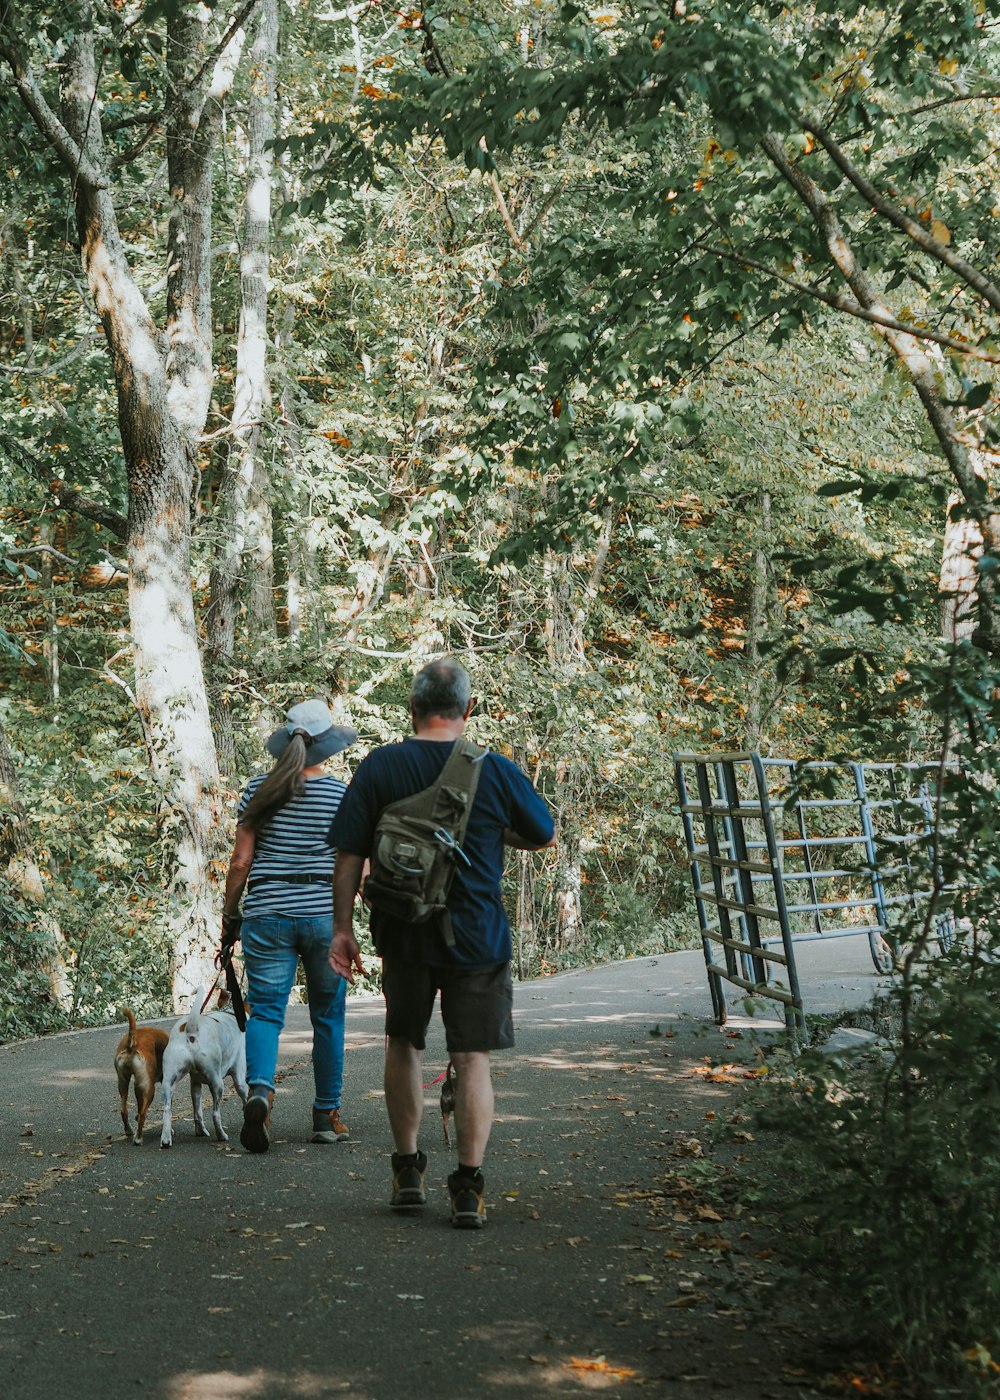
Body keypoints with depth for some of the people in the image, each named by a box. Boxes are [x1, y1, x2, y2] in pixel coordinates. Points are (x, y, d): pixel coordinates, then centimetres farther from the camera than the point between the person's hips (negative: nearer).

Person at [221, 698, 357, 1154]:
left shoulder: (258, 790, 1)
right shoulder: (343, 795, -2)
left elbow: (240, 862, 1)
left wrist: (229, 914, 12)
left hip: (267, 913, 1)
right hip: (325, 915, 0)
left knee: (265, 1010, 2)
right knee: (328, 1017, 12)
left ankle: (260, 1089, -25)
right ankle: (327, 1115, 17)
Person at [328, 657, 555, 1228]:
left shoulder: (379, 767, -5)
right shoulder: (497, 772, -7)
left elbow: (349, 857, -4)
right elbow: (546, 836, 7)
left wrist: (343, 928, 3)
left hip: (403, 933, 2)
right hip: (477, 938, -2)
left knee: (404, 1043, 21)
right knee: (473, 1058, 5)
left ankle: (408, 1170, 25)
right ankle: (469, 1187, 2)